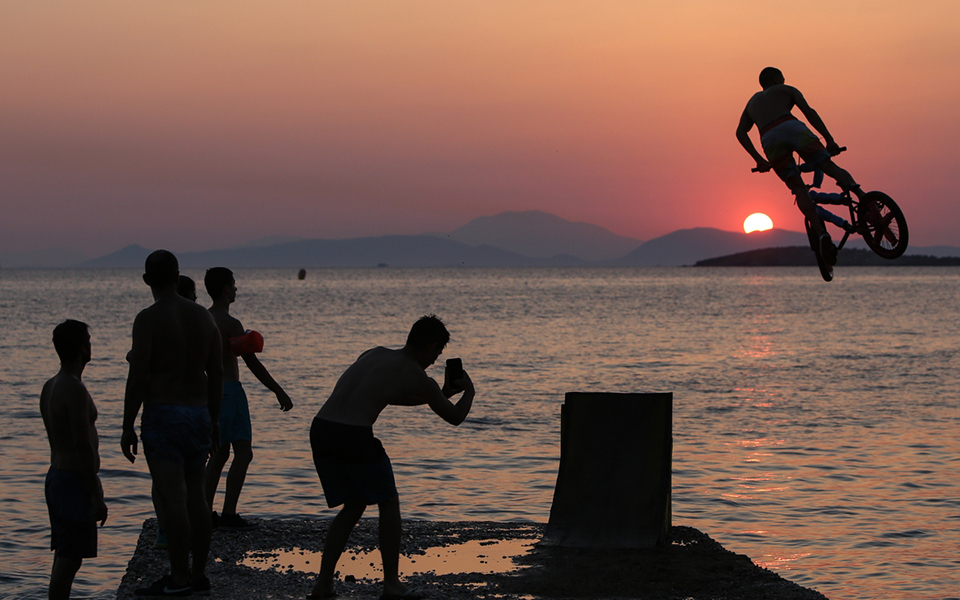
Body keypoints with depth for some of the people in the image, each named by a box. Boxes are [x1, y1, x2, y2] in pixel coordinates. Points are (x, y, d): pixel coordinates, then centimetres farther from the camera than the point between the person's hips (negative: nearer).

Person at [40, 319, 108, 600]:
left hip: (56, 476, 10)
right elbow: (82, 446, -22)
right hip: (75, 482, -10)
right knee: (69, 559, -8)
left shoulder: (49, 387, 11)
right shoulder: (75, 390, -19)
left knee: (64, 557, 14)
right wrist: (97, 497, -19)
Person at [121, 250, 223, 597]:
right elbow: (216, 373, 12)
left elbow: (138, 377, -14)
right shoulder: (203, 316, 9)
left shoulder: (148, 319, -11)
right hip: (197, 413, 7)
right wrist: (212, 420, 20)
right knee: (195, 496, 12)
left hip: (162, 415, -7)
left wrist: (128, 427, -9)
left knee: (172, 497, -8)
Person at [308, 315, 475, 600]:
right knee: (388, 503, 16)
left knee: (354, 505, 22)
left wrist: (441, 394, 45)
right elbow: (454, 416, 17)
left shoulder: (374, 354, 23)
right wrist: (468, 391, 38)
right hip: (355, 436, -6)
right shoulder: (417, 377, 5)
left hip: (321, 428, 6)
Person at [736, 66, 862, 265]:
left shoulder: (753, 101, 39)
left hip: (769, 140, 2)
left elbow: (740, 132, 26)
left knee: (799, 188, 0)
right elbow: (809, 112, 13)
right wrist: (829, 140, 9)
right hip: (791, 128, -2)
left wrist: (759, 159, 25)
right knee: (829, 166, -1)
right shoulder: (786, 90, 28)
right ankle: (862, 196, -26)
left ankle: (821, 234, -19)